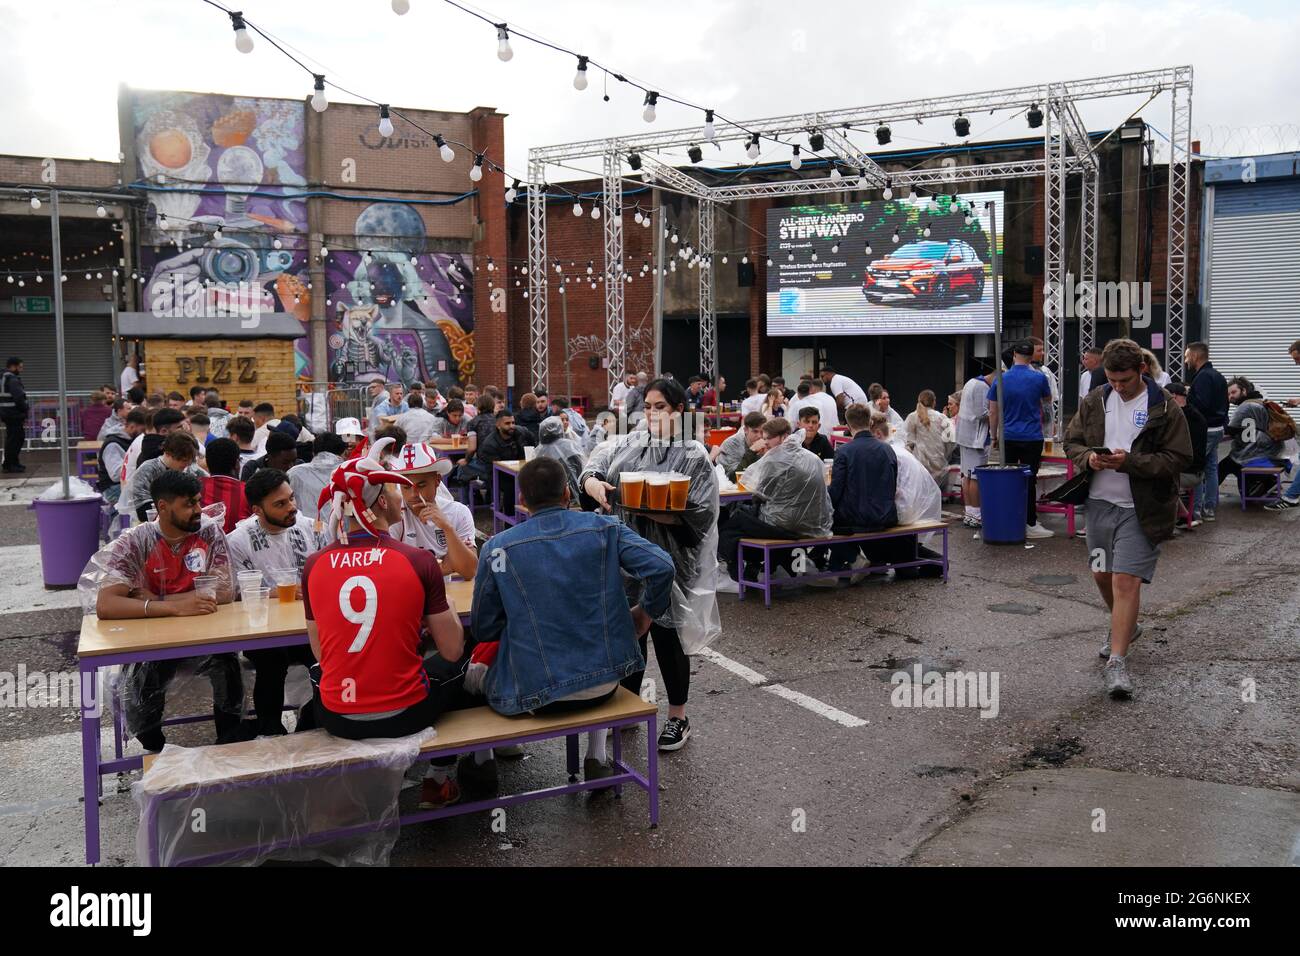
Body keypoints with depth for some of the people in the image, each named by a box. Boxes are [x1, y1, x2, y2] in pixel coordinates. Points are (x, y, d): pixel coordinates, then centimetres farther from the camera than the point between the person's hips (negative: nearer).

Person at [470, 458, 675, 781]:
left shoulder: (498, 547, -7)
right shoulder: (605, 528, -4)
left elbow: (485, 630, -3)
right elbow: (661, 566, -15)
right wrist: (646, 611, 3)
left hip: (536, 693, -2)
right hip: (605, 682, 2)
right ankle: (596, 760, 32)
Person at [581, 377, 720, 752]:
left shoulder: (694, 455, -7)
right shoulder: (628, 444, 5)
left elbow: (702, 512, -11)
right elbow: (597, 464, -4)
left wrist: (665, 515, -25)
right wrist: (592, 481, -26)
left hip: (669, 557, -4)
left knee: (666, 635, 4)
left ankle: (678, 716, 21)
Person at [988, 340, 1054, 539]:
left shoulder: (1000, 380, -1)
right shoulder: (1038, 378, -6)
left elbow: (993, 412, 2)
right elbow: (1047, 399, 15)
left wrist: (994, 436, 15)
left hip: (1008, 438, 2)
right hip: (1032, 438, -2)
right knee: (1029, 480, 1)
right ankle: (1030, 524, 3)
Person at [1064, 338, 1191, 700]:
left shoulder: (1164, 409, -9)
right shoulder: (1094, 402, 5)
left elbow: (1178, 459, -11)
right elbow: (1071, 441, 11)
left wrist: (1129, 461, -23)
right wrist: (1088, 457, -12)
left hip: (1140, 509, -5)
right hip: (1099, 503, 5)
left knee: (1126, 580, -11)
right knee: (1102, 575, 18)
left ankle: (1117, 663, -7)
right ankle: (1125, 626, 46)